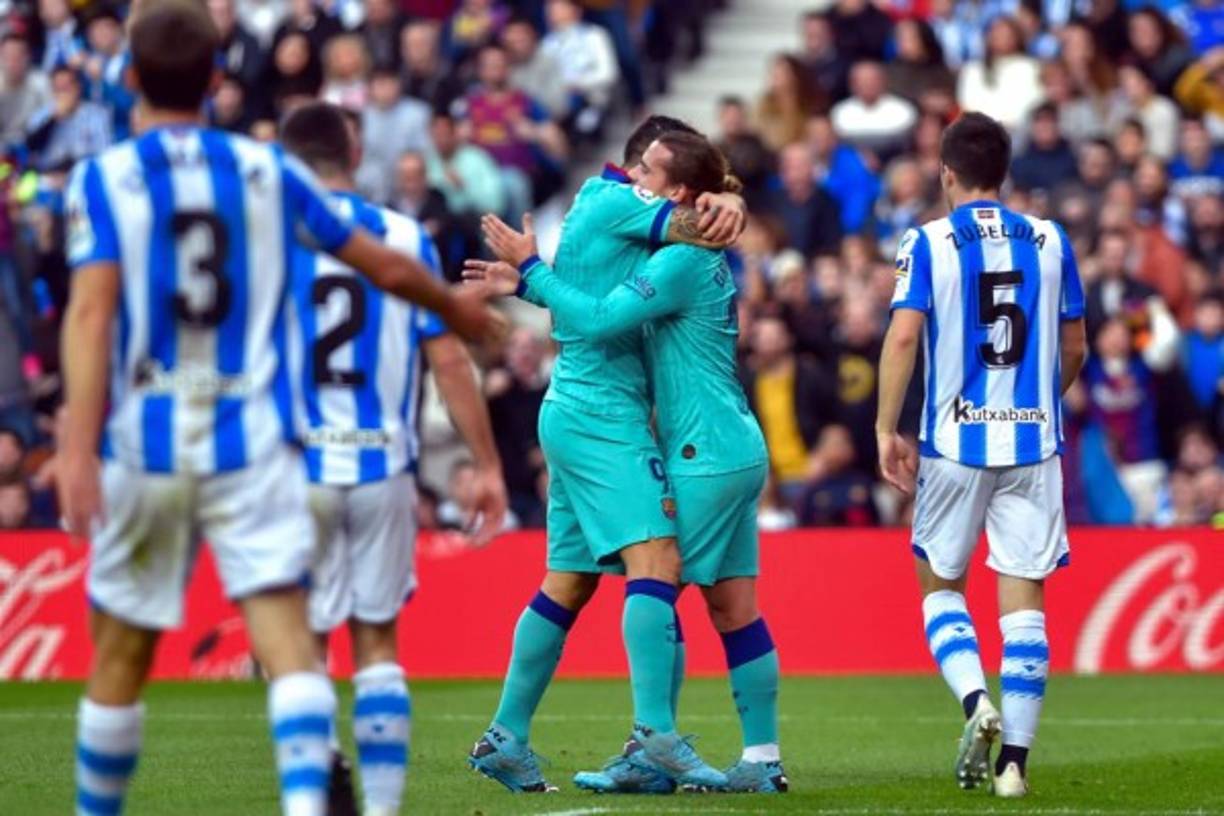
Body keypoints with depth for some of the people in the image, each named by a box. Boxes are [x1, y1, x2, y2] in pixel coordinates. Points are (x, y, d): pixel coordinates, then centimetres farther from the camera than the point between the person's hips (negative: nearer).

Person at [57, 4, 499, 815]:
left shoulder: (101, 179, -1)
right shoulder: (269, 170, 7)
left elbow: (92, 310, -13)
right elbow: (388, 269, 16)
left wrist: (79, 447, -19)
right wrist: (459, 307, 36)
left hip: (144, 444, -1)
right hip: (253, 443, 1)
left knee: (121, 657, 11)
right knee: (287, 638, -9)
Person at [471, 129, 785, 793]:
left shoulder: (682, 261, -15)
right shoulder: (697, 257, 16)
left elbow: (599, 319, -20)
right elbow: (609, 308, 27)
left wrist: (531, 268, -10)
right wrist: (525, 285, 22)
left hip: (706, 456, -10)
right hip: (735, 452, 10)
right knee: (733, 609, 8)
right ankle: (763, 760, 7)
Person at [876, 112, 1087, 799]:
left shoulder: (928, 243, -2)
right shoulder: (1051, 242, 6)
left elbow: (903, 335, -12)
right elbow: (1074, 349, 10)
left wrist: (887, 430, -6)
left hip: (955, 440, -2)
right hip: (1033, 440, 2)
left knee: (940, 583, 14)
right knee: (1024, 598, 3)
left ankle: (975, 700, -10)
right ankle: (1015, 760, -2)